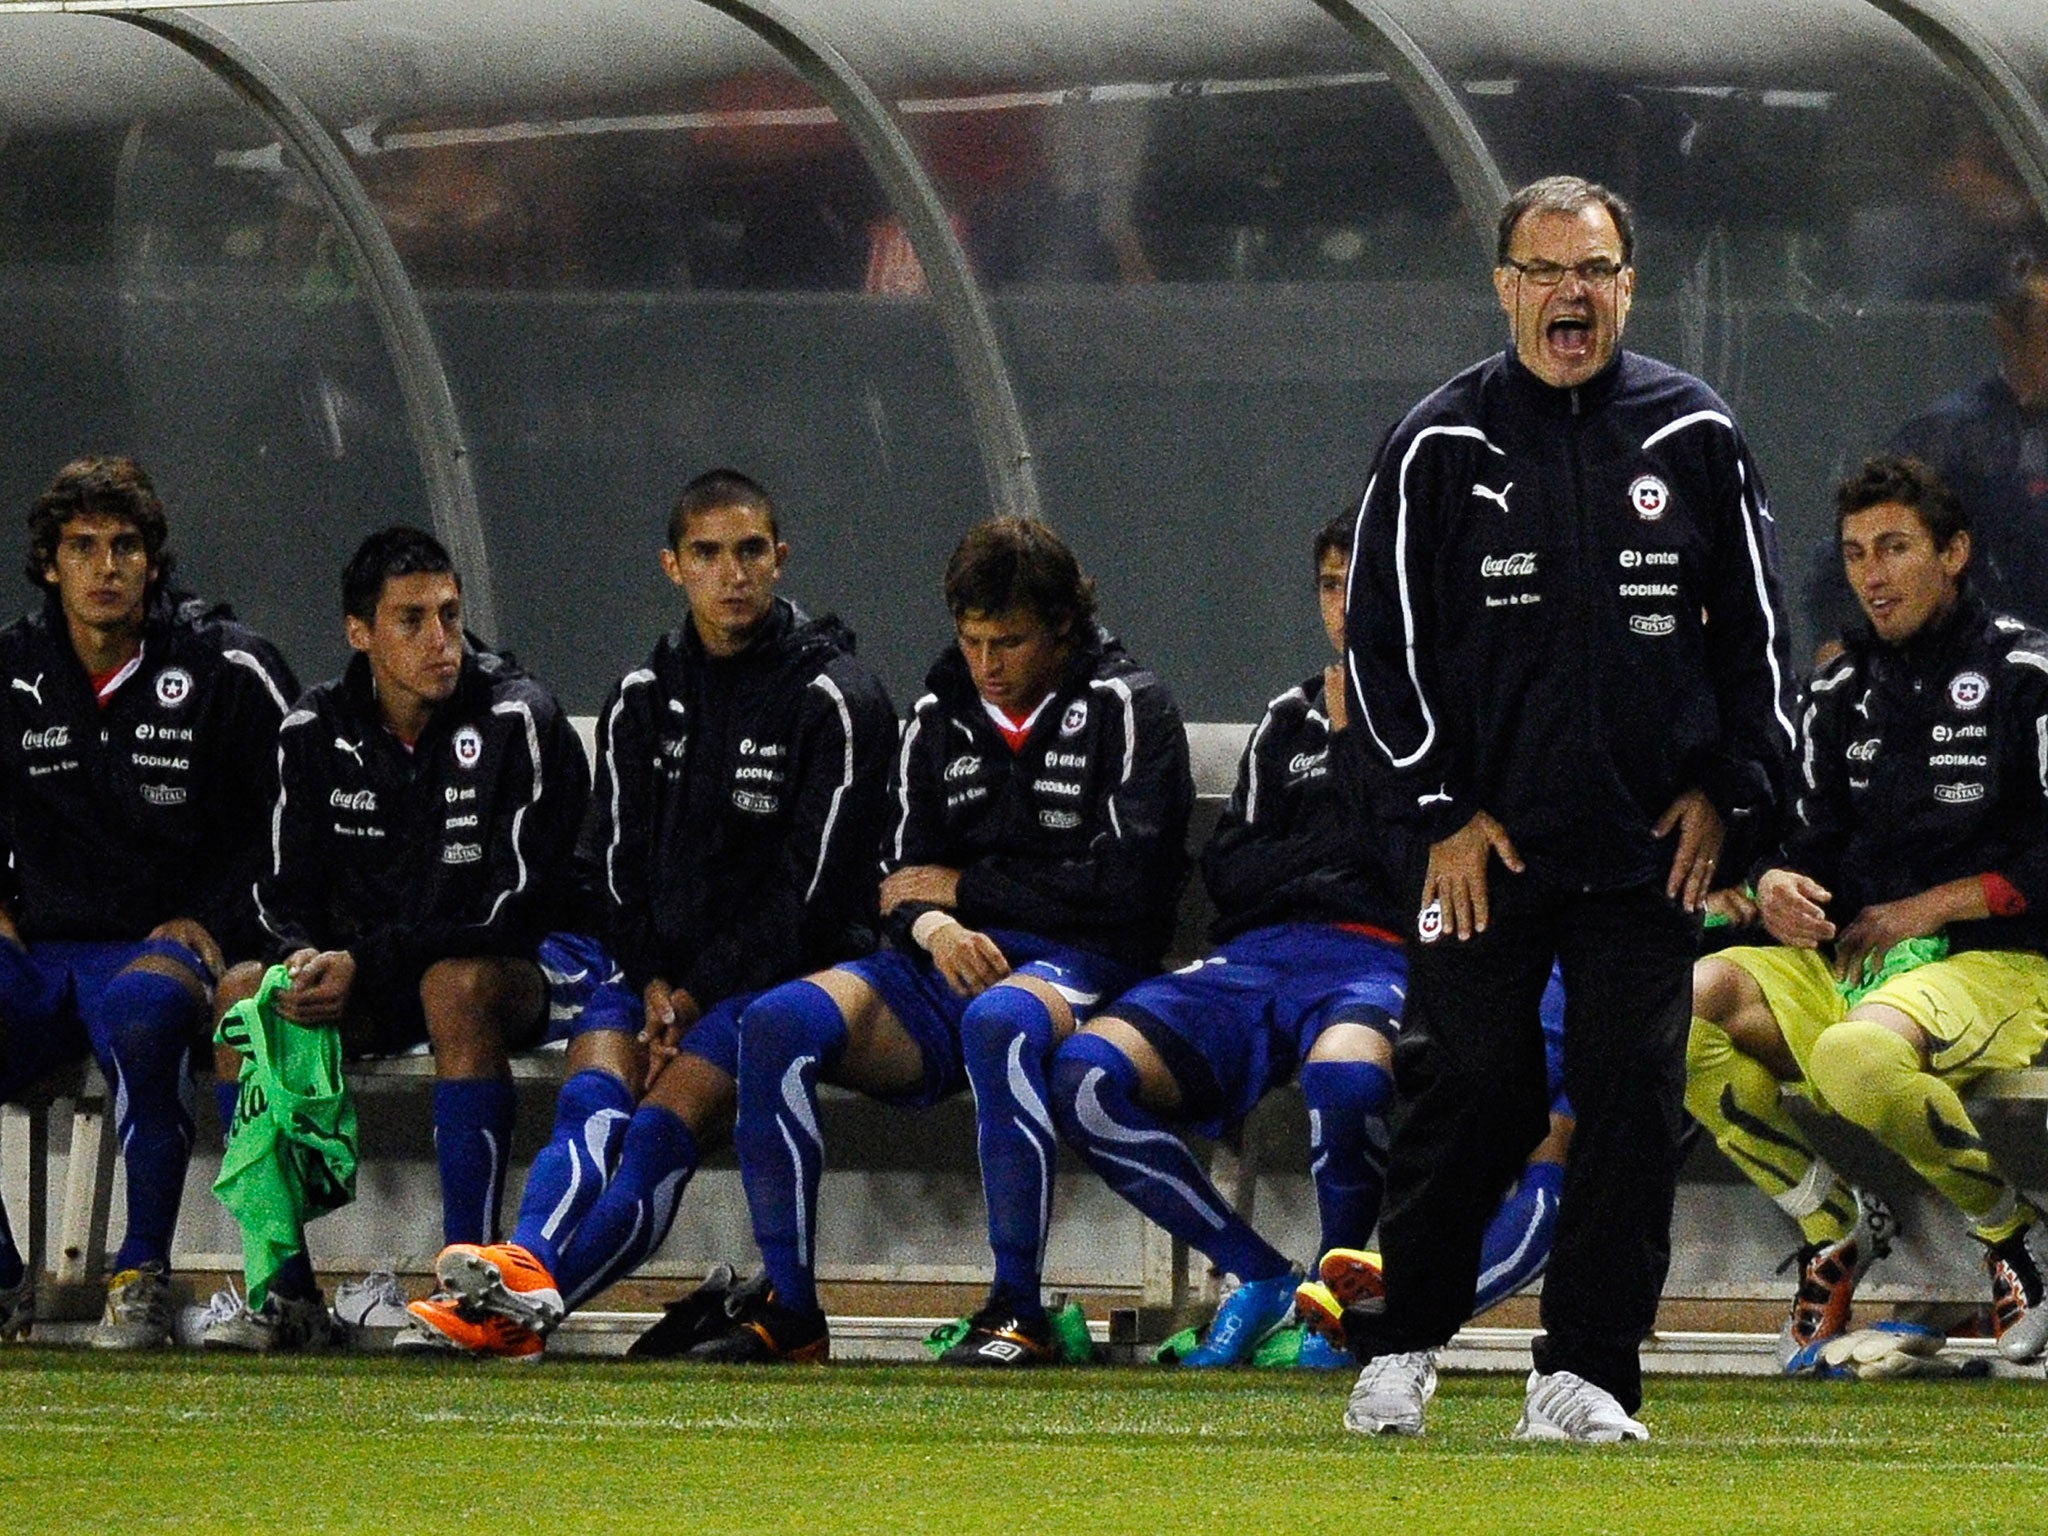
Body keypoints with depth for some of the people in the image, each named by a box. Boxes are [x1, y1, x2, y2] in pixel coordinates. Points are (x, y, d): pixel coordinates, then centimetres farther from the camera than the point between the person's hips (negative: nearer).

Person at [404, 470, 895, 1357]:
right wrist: (652, 982, -5)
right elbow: (620, 861, 12)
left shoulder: (835, 700, -3)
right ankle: (526, 1265, -52)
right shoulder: (644, 699, 15)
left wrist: (705, 994, -12)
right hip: (666, 974, 5)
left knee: (665, 1125, -27)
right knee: (592, 1092, -26)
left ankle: (530, 1303, -46)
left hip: (788, 974, -5)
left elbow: (815, 886, -8)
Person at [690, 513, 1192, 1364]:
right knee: (779, 1022, -22)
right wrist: (934, 923, -14)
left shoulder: (1125, 708, 0)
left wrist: (965, 888, -3)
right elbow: (902, 876, 12)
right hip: (950, 967, 5)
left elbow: (1127, 884, -10)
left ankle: (1017, 1311, -35)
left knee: (998, 1020, -42)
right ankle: (787, 1306, -18)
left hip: (1078, 970, -5)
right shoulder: (940, 717, 16)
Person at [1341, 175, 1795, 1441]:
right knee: (1470, 1097, -3)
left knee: (1635, 1101, -3)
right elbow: (1383, 635, 3)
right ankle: (1402, 1344, 16)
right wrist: (1443, 806, -2)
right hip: (1487, 842, -1)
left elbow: (1756, 626, 12)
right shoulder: (1442, 444, 1)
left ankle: (1586, 1372, 2)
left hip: (1652, 847, 1)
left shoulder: (1694, 436, 5)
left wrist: (1730, 791, 5)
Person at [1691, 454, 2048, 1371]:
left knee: (1858, 1055, -39)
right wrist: (1779, 890, -6)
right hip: (1850, 960, 6)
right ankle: (1837, 1228, -5)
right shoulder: (1842, 692, 15)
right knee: (1684, 1004, -21)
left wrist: (1930, 908, -12)